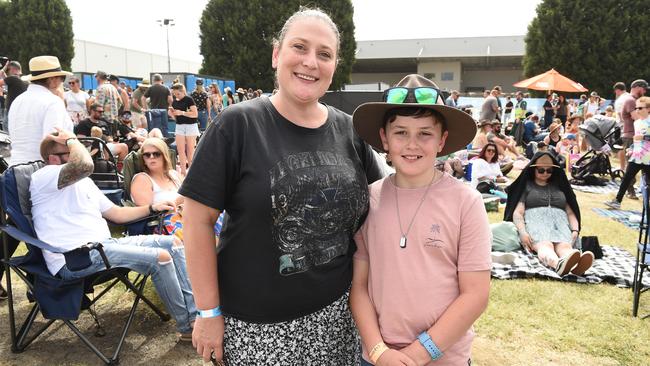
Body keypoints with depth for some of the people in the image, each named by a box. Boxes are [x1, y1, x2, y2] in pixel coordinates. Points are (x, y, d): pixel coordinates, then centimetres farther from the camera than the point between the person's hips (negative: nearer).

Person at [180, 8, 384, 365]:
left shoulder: (348, 130, 1)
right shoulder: (237, 124, -12)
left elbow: (377, 207, 13)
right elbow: (199, 219, -11)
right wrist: (209, 311, -9)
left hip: (336, 311, 4)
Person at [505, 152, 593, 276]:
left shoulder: (560, 186, 28)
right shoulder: (526, 186, 18)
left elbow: (570, 212, 24)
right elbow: (518, 212, 7)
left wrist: (575, 230, 2)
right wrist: (523, 232, -13)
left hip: (559, 222, 2)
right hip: (536, 221, -2)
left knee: (565, 245, -34)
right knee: (544, 245, -37)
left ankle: (576, 264, -67)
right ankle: (559, 264, -69)